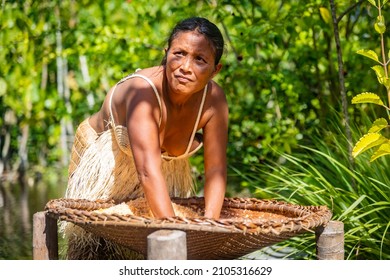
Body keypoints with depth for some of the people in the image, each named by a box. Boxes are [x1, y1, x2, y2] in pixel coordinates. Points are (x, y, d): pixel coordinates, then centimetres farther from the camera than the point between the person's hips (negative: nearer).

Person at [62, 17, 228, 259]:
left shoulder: (214, 99, -22)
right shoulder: (144, 91, -37)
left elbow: (216, 169, -19)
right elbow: (148, 171, -44)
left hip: (168, 167, 4)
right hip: (104, 164, -4)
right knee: (97, 245, 1)